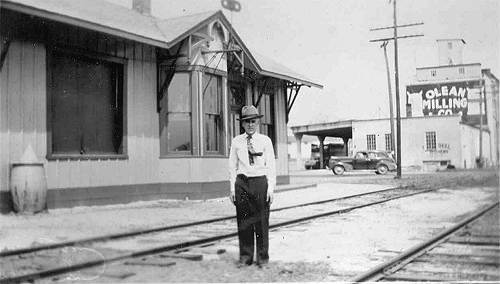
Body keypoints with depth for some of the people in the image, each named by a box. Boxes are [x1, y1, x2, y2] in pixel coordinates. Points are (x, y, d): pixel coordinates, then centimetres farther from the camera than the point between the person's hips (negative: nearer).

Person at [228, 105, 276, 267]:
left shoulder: (265, 141, 4)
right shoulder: (236, 141, 7)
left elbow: (271, 166, 3)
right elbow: (232, 166, 10)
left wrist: (271, 188, -5)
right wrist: (232, 188, 3)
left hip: (260, 182, -1)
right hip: (242, 182, 2)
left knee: (261, 220, 1)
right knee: (243, 221, 4)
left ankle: (262, 257, 12)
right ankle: (245, 256, 15)